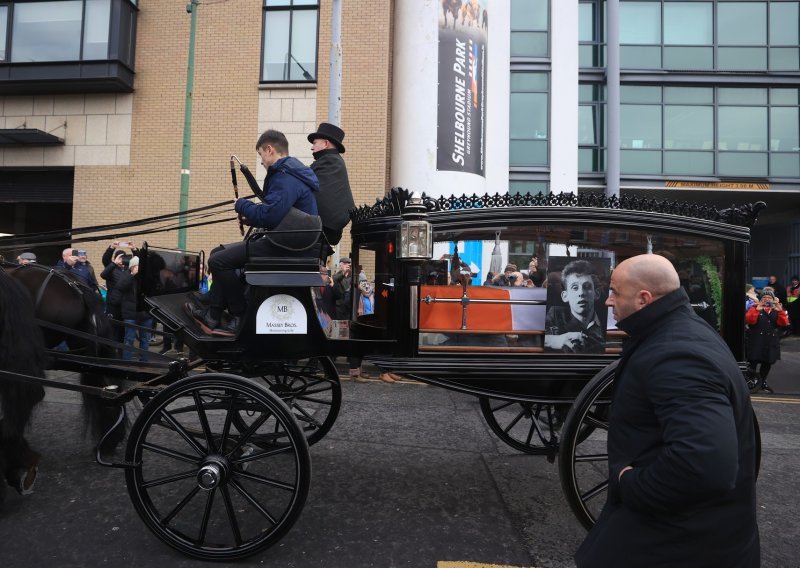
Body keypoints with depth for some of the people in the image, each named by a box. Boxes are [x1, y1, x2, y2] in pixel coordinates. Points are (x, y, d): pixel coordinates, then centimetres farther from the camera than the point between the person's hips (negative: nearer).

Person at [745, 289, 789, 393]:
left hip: (771, 342, 4)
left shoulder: (777, 309, 11)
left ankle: (762, 382, 28)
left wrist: (780, 311, -18)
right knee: (753, 362, -7)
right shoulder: (755, 307, 0)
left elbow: (784, 323, -4)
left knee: (767, 363, 13)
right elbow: (749, 320, -17)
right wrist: (757, 310, -27)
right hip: (756, 342, -4)